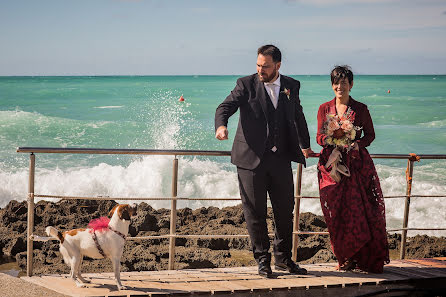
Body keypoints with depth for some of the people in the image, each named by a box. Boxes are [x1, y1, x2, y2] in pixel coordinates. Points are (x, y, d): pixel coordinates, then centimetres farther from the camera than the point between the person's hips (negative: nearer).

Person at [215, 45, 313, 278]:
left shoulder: (291, 86, 9)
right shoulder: (246, 84, -2)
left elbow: (298, 116, 24)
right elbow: (225, 107, -13)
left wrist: (304, 145, 35)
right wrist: (221, 126, -35)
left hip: (281, 159, 3)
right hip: (251, 158, -3)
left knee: (285, 210, 8)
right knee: (255, 212, 2)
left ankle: (283, 258, 22)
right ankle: (262, 260, 14)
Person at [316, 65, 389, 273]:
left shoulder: (360, 109, 5)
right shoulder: (324, 109, 9)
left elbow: (370, 134, 10)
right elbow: (319, 136, 7)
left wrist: (358, 144, -10)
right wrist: (331, 139, -14)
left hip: (357, 163, -1)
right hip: (332, 164, 1)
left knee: (361, 209, -7)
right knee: (336, 212, -3)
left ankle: (366, 258, 4)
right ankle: (346, 258, 8)